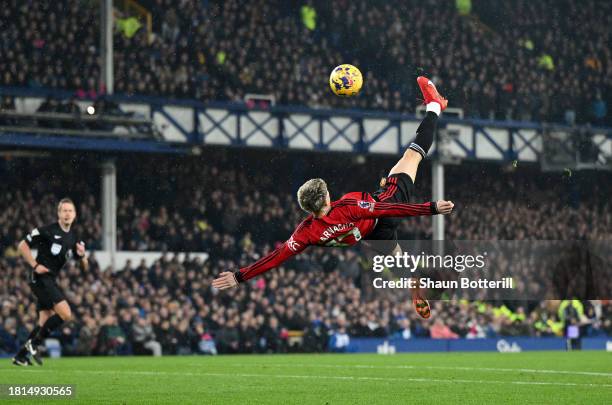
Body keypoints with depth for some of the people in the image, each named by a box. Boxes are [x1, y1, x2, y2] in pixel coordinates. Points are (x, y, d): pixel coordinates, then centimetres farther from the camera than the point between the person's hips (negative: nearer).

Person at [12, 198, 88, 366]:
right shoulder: (48, 230, -10)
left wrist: (82, 255, -7)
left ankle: (20, 356, 15)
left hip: (51, 280, 8)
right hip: (41, 277, -8)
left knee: (45, 321, 8)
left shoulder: (74, 238, 11)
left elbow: (85, 267, 14)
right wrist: (35, 265, -13)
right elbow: (22, 246, -6)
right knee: (65, 314, -17)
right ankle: (34, 344, -7)